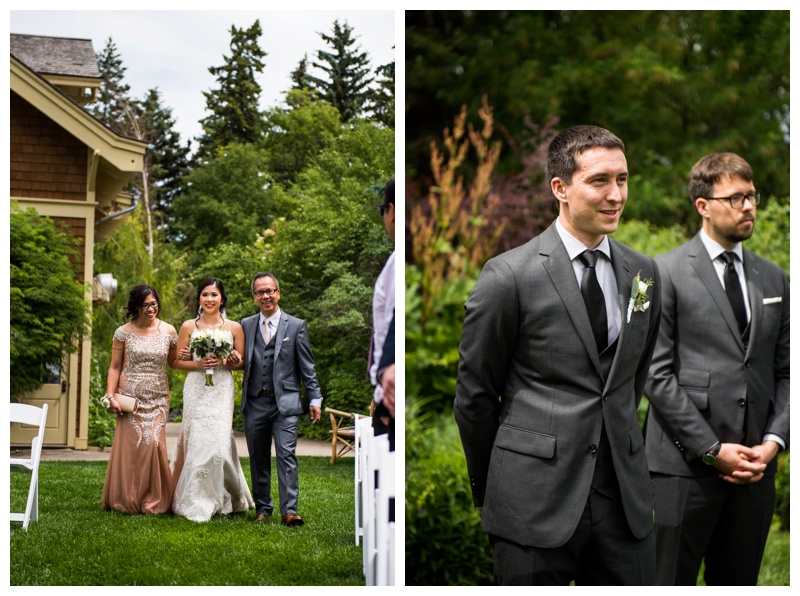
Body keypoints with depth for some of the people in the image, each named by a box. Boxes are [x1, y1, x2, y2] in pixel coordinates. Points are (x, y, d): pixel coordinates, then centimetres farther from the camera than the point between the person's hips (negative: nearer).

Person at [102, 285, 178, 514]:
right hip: (130, 398, -1)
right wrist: (111, 396, -8)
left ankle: (153, 501, 7)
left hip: (158, 399, 1)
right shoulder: (124, 332, 0)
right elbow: (115, 367, 2)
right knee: (130, 446, -2)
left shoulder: (168, 331, 5)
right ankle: (127, 501, 9)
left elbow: (174, 362, 16)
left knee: (154, 445, -4)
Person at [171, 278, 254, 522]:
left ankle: (222, 500, 8)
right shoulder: (189, 326, 6)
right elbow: (178, 361, 7)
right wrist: (199, 364, -10)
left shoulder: (234, 328, 6)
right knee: (197, 440, -6)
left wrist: (223, 362, -10)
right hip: (196, 389, 0)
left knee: (218, 440, -7)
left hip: (222, 390, 0)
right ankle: (197, 503, 3)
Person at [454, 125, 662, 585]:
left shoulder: (642, 272, 8)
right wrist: (490, 490, 7)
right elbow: (475, 394, -1)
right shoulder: (509, 276, -8)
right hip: (536, 504, -4)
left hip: (625, 497, 5)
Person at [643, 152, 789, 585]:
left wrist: (773, 441, -2)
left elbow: (784, 371, 14)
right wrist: (712, 449, -12)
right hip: (685, 464, -5)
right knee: (670, 582, -2)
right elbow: (656, 373, -8)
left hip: (755, 467, 5)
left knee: (739, 583, 10)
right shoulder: (666, 273, -2)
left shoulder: (773, 278, 14)